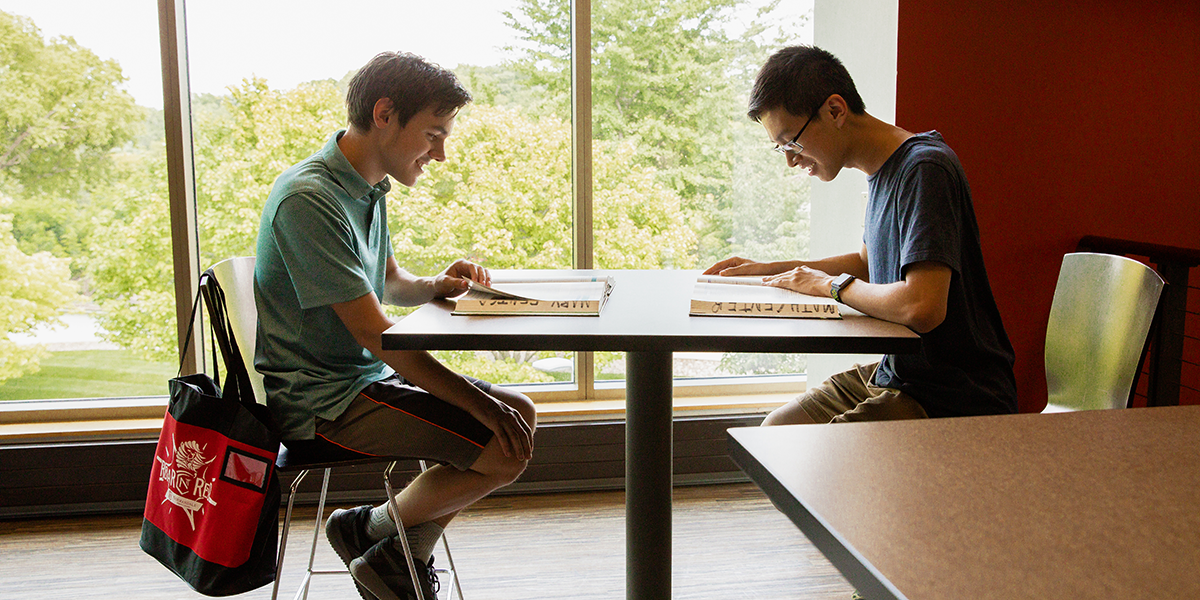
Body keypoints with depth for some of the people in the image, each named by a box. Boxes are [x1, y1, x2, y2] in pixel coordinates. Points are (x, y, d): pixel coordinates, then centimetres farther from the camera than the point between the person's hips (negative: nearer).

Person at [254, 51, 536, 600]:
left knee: (520, 415, 7)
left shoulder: (367, 187, 9)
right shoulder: (309, 199, -22)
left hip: (367, 375, 10)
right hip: (323, 403, -10)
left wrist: (436, 286, -1)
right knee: (507, 447, -16)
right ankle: (375, 532, 8)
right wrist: (478, 402, -23)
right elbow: (372, 332, -25)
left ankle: (407, 552, 15)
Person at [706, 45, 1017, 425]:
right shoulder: (883, 169, 9)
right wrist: (769, 270, 18)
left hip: (955, 401, -9)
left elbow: (923, 308, -31)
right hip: (898, 373, 9)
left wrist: (832, 285, -13)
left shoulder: (925, 169, -21)